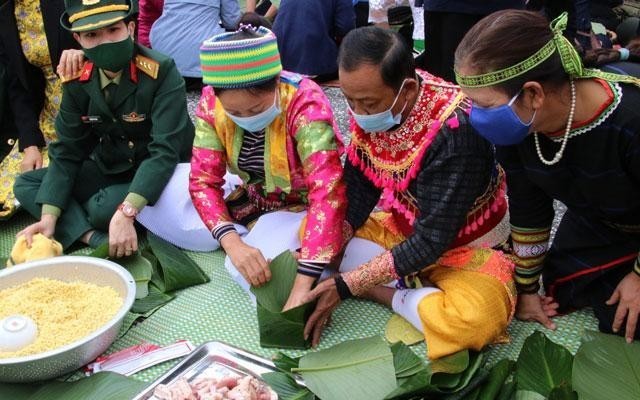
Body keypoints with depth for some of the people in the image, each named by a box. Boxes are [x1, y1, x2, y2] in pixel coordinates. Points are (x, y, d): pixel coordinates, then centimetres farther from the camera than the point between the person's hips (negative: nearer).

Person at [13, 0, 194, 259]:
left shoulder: (161, 72, -22)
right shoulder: (78, 81, -5)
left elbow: (165, 150, -30)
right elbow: (66, 151, -4)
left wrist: (125, 213, -41)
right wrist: (48, 218, -17)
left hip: (159, 176, -6)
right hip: (109, 169, 7)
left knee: (104, 209, -33)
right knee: (25, 185, -4)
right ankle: (97, 240, -23)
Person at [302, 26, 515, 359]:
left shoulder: (454, 130, -32)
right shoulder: (371, 108, -13)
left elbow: (432, 242, -28)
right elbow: (355, 197, -7)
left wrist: (345, 285, -26)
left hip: (463, 245, -6)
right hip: (404, 230, 6)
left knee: (478, 318, -36)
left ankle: (384, 294, -10)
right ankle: (408, 289, -12)